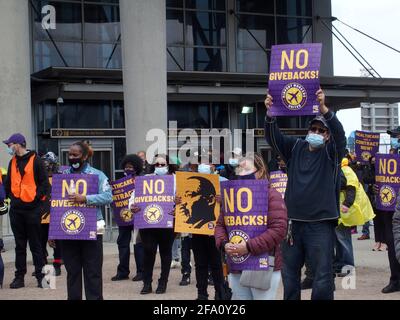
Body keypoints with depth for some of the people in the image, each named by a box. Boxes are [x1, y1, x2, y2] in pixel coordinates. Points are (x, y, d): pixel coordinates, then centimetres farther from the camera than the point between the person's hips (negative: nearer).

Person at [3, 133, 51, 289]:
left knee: (35, 244, 0)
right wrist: (10, 196, 9)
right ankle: (19, 277, 13)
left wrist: (37, 197, -14)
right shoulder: (13, 162, 13)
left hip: (32, 208, -5)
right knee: (20, 245, 9)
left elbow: (44, 182, -6)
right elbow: (8, 183, 21)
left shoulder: (35, 160, -5)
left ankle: (40, 276, 6)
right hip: (16, 209, 5)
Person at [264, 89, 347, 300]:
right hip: (293, 221, 4)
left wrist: (323, 109, -33)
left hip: (320, 224, -4)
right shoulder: (295, 148, 12)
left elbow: (339, 133, -16)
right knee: (289, 275, 12)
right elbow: (273, 137, 0)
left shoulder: (331, 153, 3)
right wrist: (270, 114, -20)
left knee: (323, 279, -5)